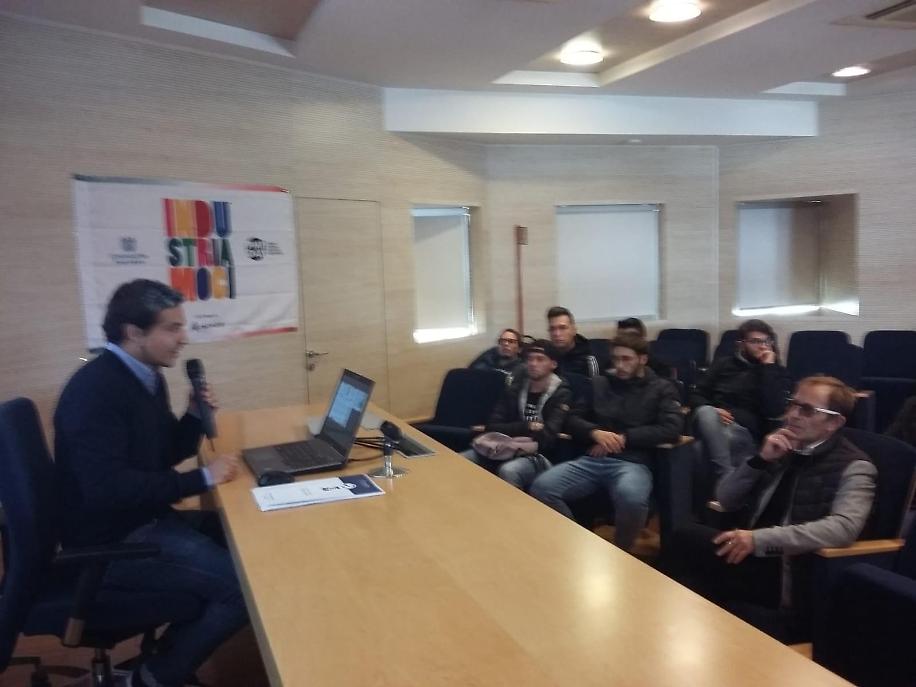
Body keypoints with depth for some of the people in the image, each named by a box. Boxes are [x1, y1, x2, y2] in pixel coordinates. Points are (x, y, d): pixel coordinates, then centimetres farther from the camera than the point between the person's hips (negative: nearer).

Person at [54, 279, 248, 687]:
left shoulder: (146, 377, 7)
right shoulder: (96, 389, -22)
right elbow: (108, 487, -31)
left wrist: (196, 416, -3)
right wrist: (202, 479, -25)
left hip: (144, 520, 10)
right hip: (110, 542, -10)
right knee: (245, 583, -18)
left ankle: (172, 653, 21)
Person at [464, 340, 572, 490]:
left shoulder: (561, 395, -1)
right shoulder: (515, 388, 12)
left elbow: (546, 438, -14)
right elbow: (492, 428, 3)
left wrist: (510, 431, -7)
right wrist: (527, 427, -8)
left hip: (539, 457, -4)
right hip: (508, 451, 5)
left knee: (508, 471, -37)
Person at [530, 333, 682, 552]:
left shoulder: (662, 388, 11)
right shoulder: (600, 383, 19)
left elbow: (671, 429, -3)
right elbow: (572, 419, 16)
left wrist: (624, 438, -8)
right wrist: (595, 432, -6)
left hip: (633, 462, -3)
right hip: (592, 460, 3)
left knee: (631, 497, -39)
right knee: (541, 487, -23)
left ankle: (621, 553, -8)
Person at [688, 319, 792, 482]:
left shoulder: (778, 374, 14)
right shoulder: (724, 364, 19)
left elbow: (774, 412, -6)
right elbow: (696, 396, 13)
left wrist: (768, 368, -4)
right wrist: (711, 411, -11)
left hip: (746, 432, -2)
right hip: (712, 426, 2)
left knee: (724, 434, -38)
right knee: (706, 412, -36)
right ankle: (726, 478, -38)